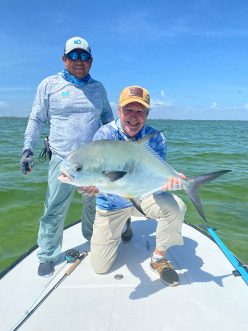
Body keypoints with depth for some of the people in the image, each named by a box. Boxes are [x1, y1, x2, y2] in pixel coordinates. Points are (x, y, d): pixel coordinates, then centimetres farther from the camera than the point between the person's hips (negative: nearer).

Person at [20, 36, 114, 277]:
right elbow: (37, 119, 4)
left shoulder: (98, 88, 13)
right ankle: (47, 256, 17)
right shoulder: (49, 84, 3)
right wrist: (28, 148, -5)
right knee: (54, 210, -1)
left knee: (96, 205, 15)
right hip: (62, 160, -3)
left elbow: (108, 118, 22)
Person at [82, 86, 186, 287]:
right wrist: (93, 185, -49)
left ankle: (159, 258, -2)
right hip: (111, 203, 0)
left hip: (143, 196, 1)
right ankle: (122, 226, 32)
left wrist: (169, 181, -42)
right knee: (99, 268, 3)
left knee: (176, 207, -30)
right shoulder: (104, 134, -17)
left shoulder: (156, 138, -12)